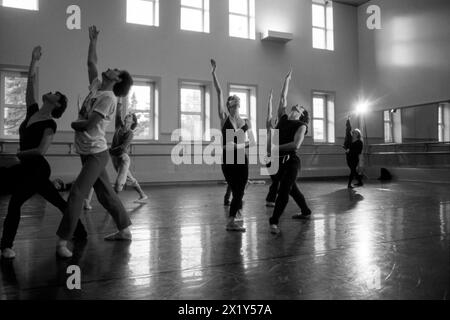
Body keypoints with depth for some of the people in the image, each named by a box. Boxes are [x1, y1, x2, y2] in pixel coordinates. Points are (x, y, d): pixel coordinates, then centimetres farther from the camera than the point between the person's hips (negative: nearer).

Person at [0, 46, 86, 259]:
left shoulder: (49, 123, -14)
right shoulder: (32, 112, 7)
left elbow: (41, 150, -22)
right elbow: (31, 83, 7)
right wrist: (34, 60, 6)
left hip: (37, 168, -8)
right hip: (28, 168, 8)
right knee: (58, 201, 14)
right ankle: (80, 231, 25)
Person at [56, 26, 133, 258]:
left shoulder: (109, 98, -16)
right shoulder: (96, 85, 9)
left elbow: (88, 125, -20)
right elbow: (91, 62, 23)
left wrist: (73, 124, -1)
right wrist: (93, 40, 25)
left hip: (96, 153, -9)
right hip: (87, 152, 9)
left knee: (76, 194, -11)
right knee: (105, 193, 13)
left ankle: (62, 241, -4)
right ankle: (124, 230, 24)